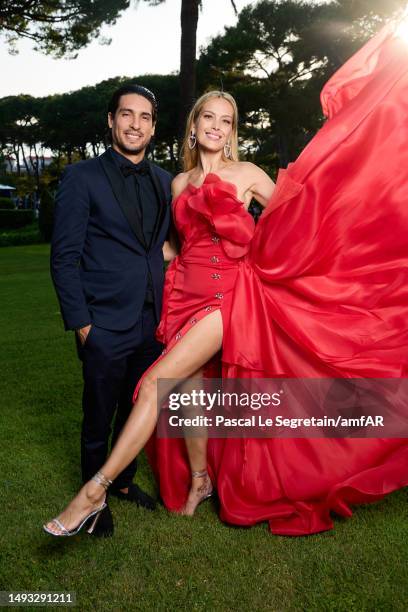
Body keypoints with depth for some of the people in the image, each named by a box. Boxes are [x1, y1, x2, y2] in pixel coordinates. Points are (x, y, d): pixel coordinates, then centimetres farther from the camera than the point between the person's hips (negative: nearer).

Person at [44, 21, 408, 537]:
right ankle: (199, 479, 31)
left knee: (156, 382, -16)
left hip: (227, 295, -5)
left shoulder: (245, 174, 2)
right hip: (187, 295, 6)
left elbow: (289, 216, 7)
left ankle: (95, 489, -8)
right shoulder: (179, 182, 15)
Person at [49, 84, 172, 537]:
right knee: (99, 419, 11)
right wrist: (80, 323, -11)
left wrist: (167, 308, 6)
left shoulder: (163, 181, 9)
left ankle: (123, 480, 42)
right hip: (105, 327, -4)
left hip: (152, 324, 5)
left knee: (136, 412, 19)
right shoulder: (81, 178, -6)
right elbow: (64, 258, -8)